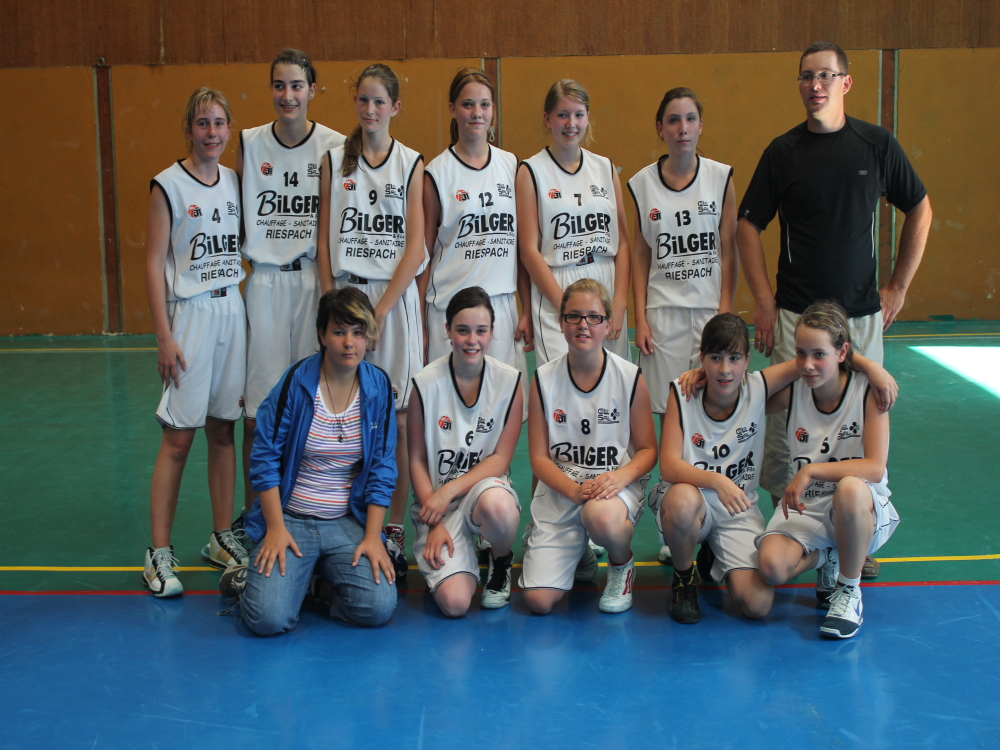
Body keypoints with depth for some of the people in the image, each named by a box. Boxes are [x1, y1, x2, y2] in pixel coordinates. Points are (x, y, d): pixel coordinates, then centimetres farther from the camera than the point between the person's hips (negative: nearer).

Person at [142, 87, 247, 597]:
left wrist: (244, 309, 10)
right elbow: (154, 263, -8)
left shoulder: (234, 182, 10)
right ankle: (159, 554, 3)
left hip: (231, 310, 5)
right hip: (189, 312, -5)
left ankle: (222, 540, 20)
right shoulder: (168, 185, -6)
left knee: (223, 429, 9)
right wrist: (164, 335, -13)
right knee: (179, 436, -4)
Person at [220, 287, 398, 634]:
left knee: (378, 607, -20)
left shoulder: (379, 387, -1)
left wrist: (373, 536, -6)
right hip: (290, 518, -2)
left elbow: (382, 468, 2)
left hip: (348, 522, 2)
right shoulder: (295, 382, -9)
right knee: (269, 618, -21)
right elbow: (265, 458, -6)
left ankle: (317, 581, 9)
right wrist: (275, 527, -11)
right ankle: (255, 577, 14)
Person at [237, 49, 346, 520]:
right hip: (265, 282, 1)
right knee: (258, 404, 2)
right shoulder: (250, 144, 5)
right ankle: (253, 511, 14)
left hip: (316, 281, -1)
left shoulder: (335, 147, 0)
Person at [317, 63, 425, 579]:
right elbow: (324, 242, 7)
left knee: (394, 419, -1)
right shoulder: (335, 161, 8)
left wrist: (378, 311, -9)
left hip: (395, 296, -1)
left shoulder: (411, 164, 3)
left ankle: (394, 532, 7)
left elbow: (415, 249, -3)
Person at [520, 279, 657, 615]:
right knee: (538, 601, -12)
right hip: (559, 490, 2)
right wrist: (573, 489, -19)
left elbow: (647, 449, 1)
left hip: (616, 484, -1)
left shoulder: (630, 378, -3)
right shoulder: (544, 380, -1)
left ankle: (622, 564, -2)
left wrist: (621, 476, -21)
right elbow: (539, 457, 0)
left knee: (601, 517, -41)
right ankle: (578, 553, 24)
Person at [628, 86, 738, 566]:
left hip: (712, 308, 0)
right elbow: (638, 255, 7)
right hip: (664, 311, 0)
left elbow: (729, 250, 3)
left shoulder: (722, 177, 3)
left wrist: (726, 311, -5)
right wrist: (639, 318, 0)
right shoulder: (641, 184, 4)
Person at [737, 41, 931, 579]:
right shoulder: (782, 151, 1)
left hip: (862, 313, 1)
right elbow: (748, 226, 4)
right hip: (794, 313, -1)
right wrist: (762, 302, -4)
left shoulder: (876, 144, 2)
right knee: (783, 424, -2)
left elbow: (919, 211, 12)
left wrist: (898, 287, 7)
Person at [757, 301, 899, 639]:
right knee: (772, 566, -28)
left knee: (850, 489, -40)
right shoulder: (792, 390, -4)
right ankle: (826, 558, 12)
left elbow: (875, 468, -22)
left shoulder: (868, 391, -13)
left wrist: (811, 471, -28)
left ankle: (850, 592, -13)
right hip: (805, 508, 3)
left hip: (864, 510, -3)